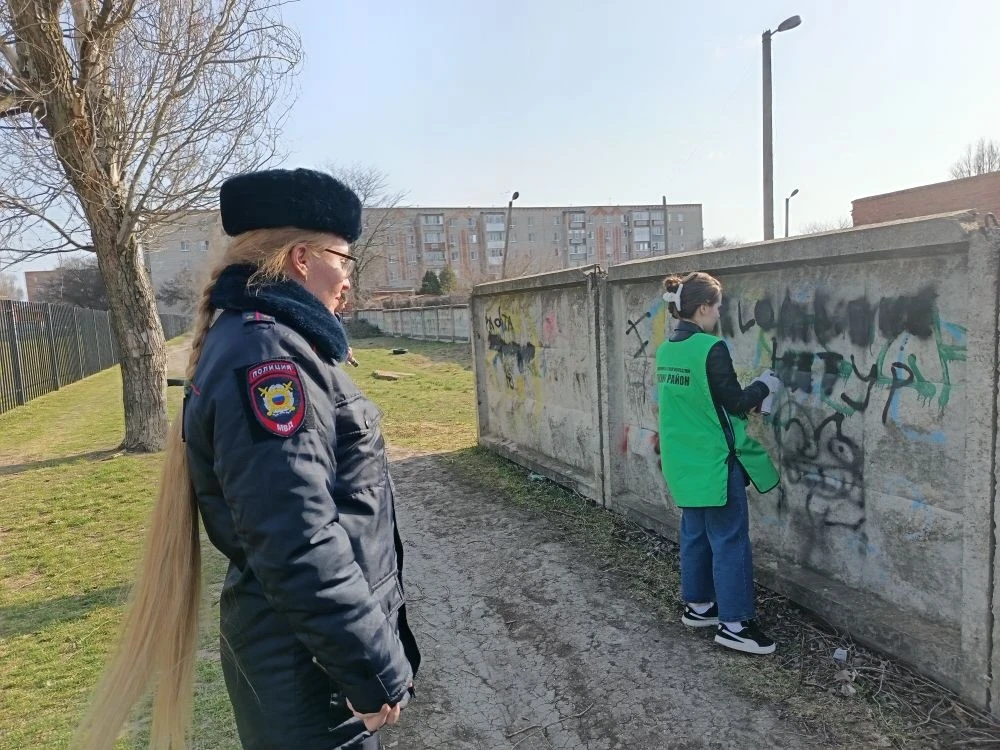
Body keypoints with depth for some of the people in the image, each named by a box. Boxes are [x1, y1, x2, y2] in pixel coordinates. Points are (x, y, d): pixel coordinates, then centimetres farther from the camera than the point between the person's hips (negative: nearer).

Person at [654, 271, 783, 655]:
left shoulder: (666, 349, 7)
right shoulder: (711, 349, -19)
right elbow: (735, 402, -14)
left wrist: (744, 403, 16)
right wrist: (764, 386, 4)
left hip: (684, 461, 8)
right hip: (715, 460, -8)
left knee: (695, 534, 18)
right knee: (730, 540, 2)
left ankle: (697, 605, 30)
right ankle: (734, 623, 10)